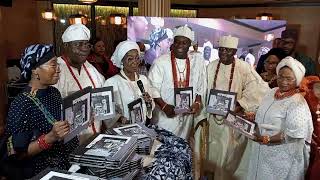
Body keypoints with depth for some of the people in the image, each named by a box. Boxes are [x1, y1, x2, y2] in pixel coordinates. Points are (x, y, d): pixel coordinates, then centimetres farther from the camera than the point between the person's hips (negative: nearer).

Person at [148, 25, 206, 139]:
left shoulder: (197, 64, 3)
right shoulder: (160, 62, -9)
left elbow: (200, 88, 10)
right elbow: (153, 89, -9)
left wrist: (197, 103, -6)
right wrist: (164, 106, -19)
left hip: (187, 116, 3)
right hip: (165, 116, -3)